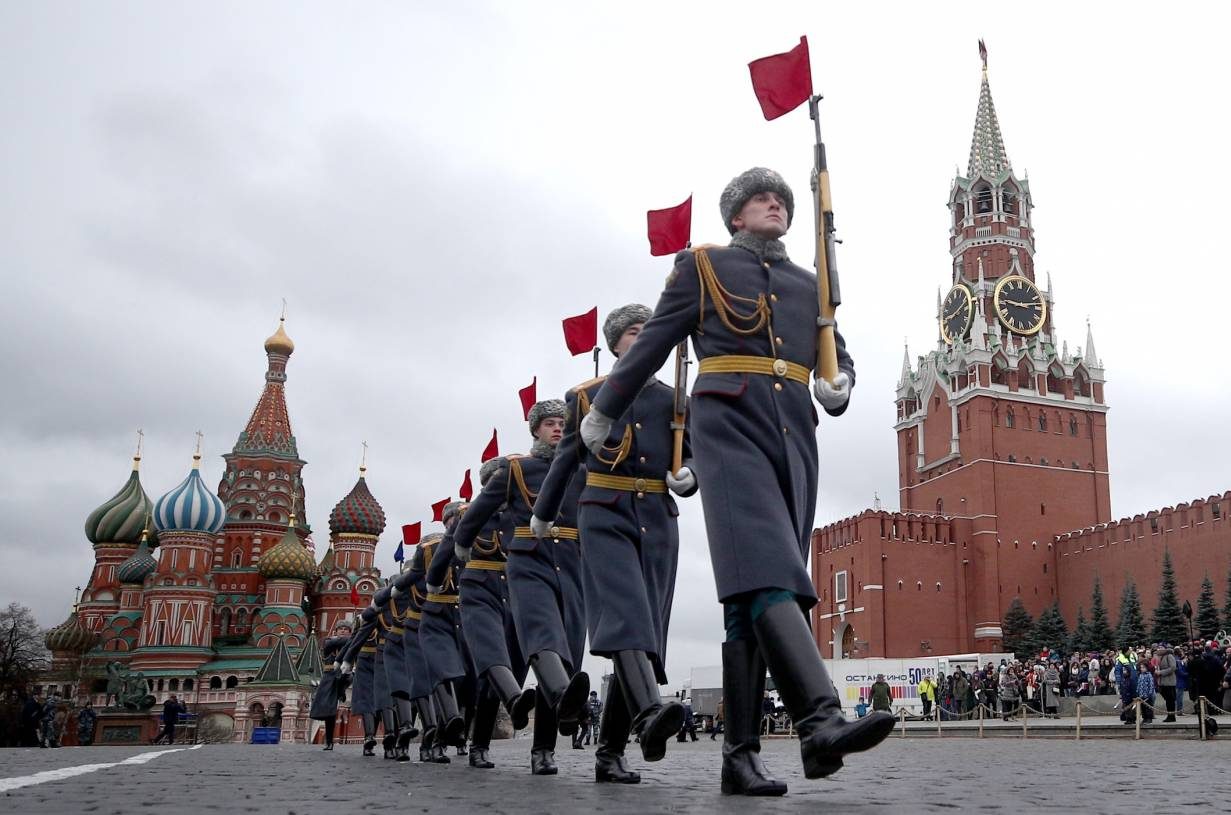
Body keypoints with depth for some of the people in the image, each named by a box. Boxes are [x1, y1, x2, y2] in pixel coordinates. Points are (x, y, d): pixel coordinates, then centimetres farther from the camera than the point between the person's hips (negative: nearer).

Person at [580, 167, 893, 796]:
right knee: (765, 568, -24)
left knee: (756, 591, -1)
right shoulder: (702, 266, 14)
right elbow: (652, 344, 17)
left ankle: (740, 754, 0)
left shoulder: (808, 284, 25)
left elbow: (837, 353, 28)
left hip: (793, 434, 5)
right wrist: (603, 411, 22)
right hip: (729, 425, -4)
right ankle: (821, 721, -38)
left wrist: (839, 384, 3)